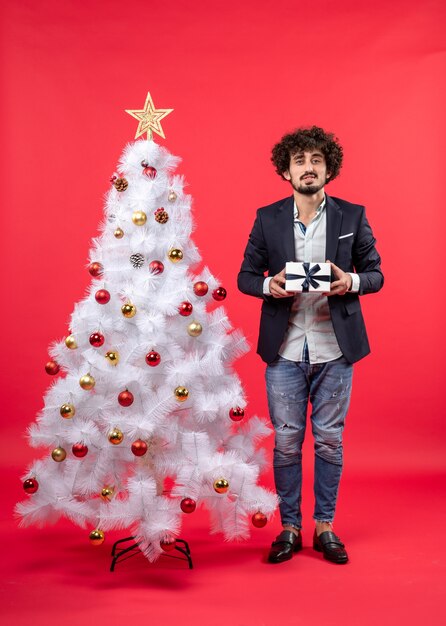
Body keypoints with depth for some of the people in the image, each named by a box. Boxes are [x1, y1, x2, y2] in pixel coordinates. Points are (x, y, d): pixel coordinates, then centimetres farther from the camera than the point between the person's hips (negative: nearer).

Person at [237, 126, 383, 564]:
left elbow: (375, 273, 6)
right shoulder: (267, 218, 3)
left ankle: (324, 526, 24)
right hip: (284, 349, 0)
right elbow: (245, 276, 6)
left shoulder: (353, 216, 3)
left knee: (329, 440, 9)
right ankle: (290, 527, 22)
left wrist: (351, 281, -16)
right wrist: (269, 285, -16)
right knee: (286, 441, 7)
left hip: (335, 348, 0)